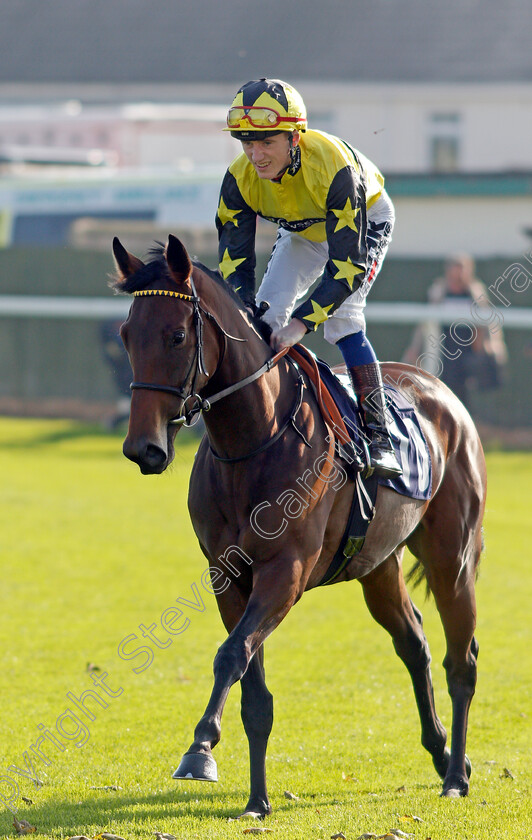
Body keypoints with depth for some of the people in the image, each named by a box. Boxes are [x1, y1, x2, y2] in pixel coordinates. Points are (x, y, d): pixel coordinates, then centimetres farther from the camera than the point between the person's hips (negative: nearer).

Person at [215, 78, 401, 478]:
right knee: (266, 315, -8)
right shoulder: (239, 179, -27)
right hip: (303, 231, 6)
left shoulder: (332, 166, -43)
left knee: (341, 316, -25)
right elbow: (235, 264, -22)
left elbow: (349, 263, -41)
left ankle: (379, 439, -23)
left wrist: (301, 323, -49)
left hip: (366, 221, -5)